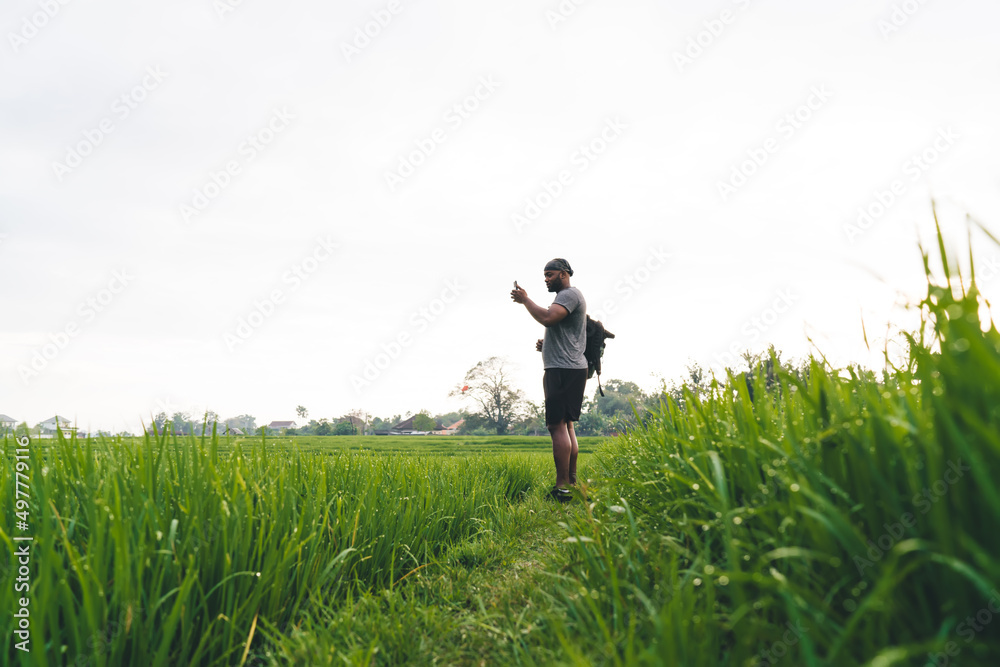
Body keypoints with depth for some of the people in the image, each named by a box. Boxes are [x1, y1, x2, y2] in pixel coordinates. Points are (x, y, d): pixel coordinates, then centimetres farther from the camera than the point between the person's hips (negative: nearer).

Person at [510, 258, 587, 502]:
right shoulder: (565, 296, 25)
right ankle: (572, 482, 17)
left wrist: (525, 299, -13)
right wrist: (545, 344, 14)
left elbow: (547, 318, -27)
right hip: (565, 369, 11)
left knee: (557, 425, -13)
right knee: (566, 426, 12)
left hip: (564, 370, -11)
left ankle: (562, 487, -13)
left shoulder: (569, 294, -9)